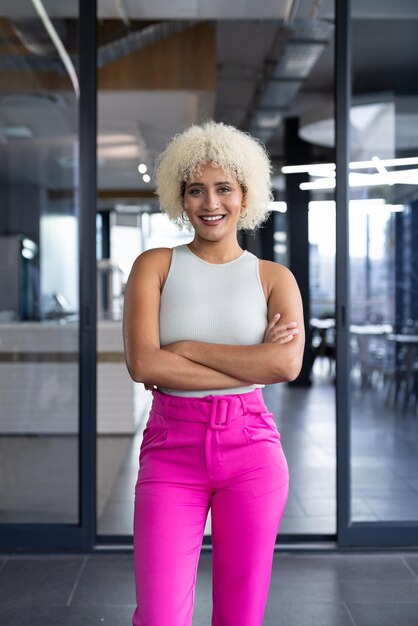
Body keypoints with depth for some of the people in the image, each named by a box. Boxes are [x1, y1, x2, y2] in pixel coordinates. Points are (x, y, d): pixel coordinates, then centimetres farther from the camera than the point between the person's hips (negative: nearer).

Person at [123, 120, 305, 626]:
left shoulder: (273, 277, 5)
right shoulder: (155, 266, 3)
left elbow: (287, 364, -13)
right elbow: (142, 363, -12)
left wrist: (186, 348, -11)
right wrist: (252, 364, -12)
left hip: (251, 447, 1)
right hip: (171, 447, -1)